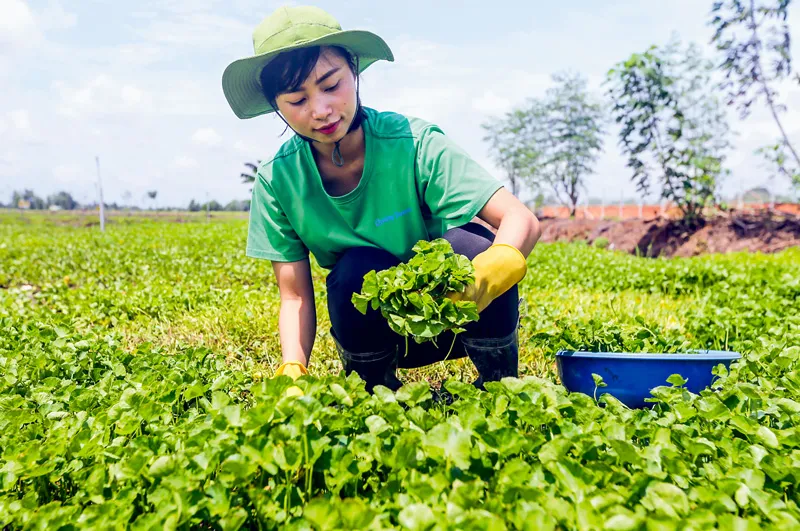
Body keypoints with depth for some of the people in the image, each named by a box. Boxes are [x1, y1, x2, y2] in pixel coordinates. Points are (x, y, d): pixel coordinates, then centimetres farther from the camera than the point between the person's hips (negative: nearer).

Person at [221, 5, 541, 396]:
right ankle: (375, 391, -2)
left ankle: (499, 380, -6)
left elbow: (522, 219, -29)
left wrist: (493, 269, -51)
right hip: (377, 330, 1)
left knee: (464, 243, -31)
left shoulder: (413, 143, -21)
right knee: (357, 267, -31)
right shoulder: (277, 180, -13)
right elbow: (295, 297, -10)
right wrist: (292, 371, -28)